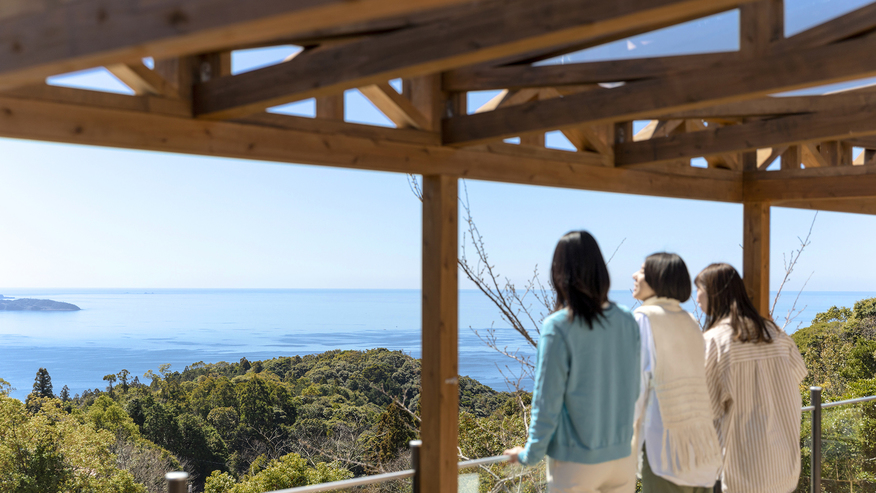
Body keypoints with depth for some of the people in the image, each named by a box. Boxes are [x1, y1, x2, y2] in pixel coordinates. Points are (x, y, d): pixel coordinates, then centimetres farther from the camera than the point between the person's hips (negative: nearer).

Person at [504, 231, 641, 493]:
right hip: (622, 456, 4)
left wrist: (530, 453, 1)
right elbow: (633, 391, 8)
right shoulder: (627, 322, -2)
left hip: (575, 464, -4)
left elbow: (547, 401, -12)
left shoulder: (557, 327, -16)